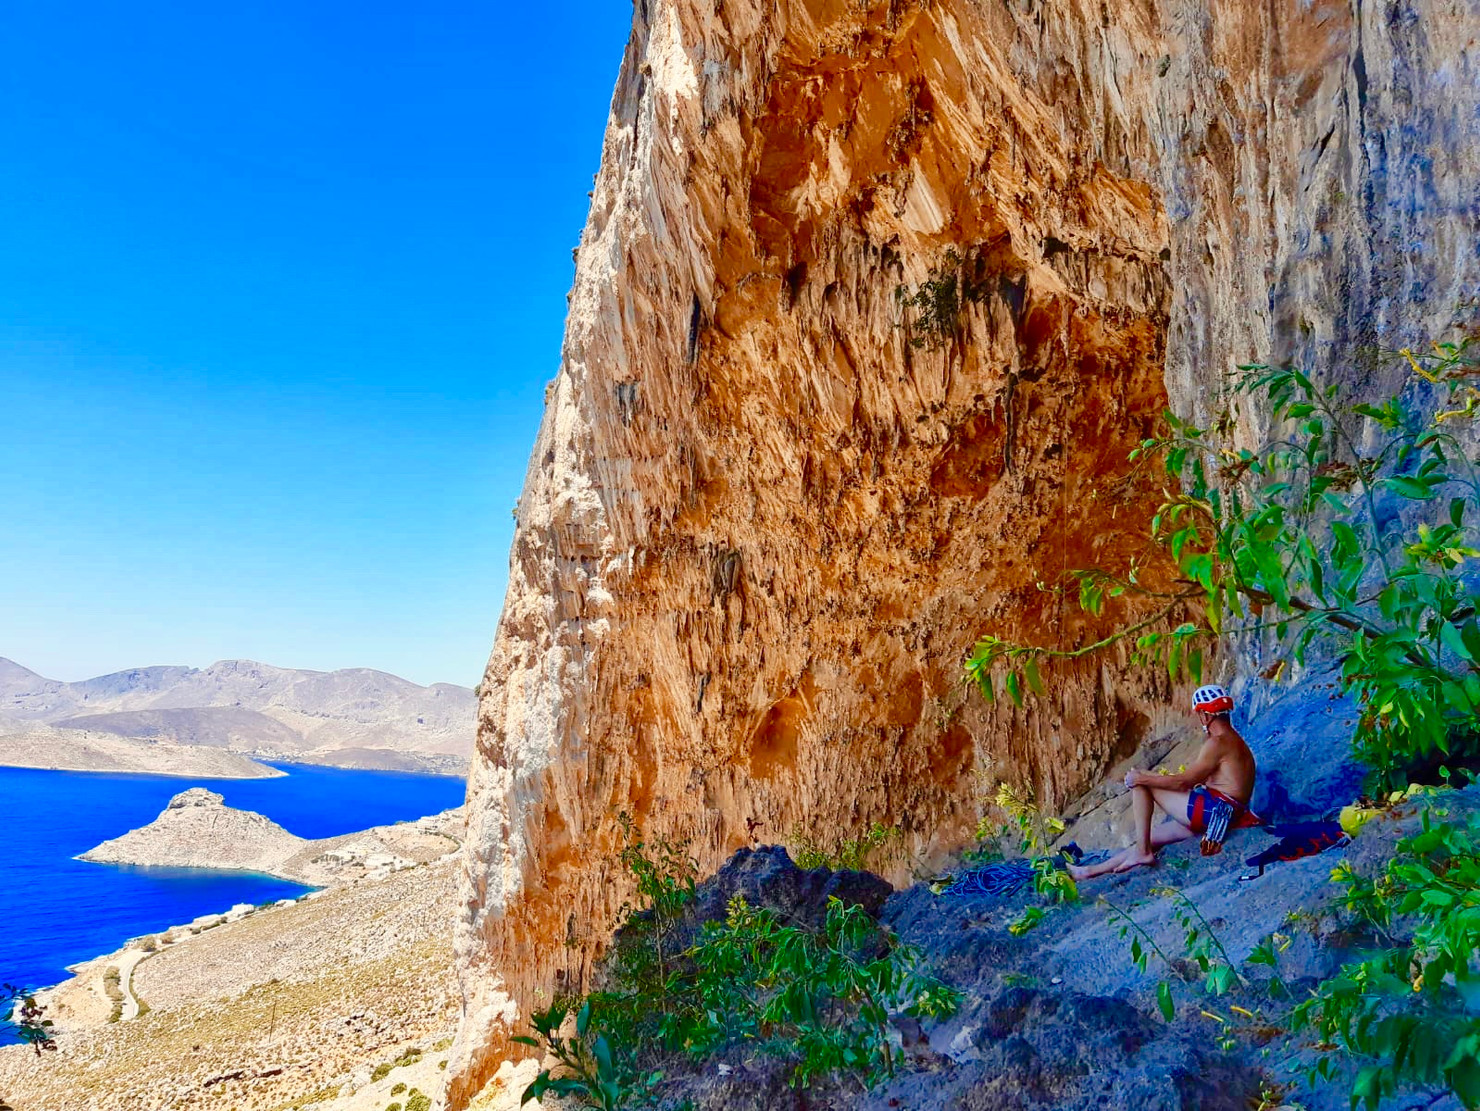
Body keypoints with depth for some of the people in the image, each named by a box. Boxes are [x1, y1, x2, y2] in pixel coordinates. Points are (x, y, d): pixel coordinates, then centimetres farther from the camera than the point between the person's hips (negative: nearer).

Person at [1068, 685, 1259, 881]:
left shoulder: (1218, 742, -12)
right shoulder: (1234, 740, 20)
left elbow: (1183, 782, -14)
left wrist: (1141, 778, -5)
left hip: (1214, 808, -10)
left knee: (1140, 783, -4)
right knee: (1149, 837, 14)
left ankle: (1142, 852, -8)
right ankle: (1091, 871, 19)